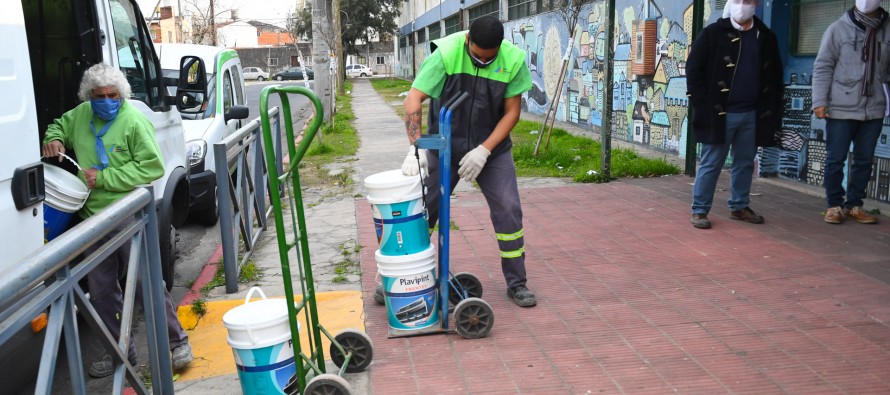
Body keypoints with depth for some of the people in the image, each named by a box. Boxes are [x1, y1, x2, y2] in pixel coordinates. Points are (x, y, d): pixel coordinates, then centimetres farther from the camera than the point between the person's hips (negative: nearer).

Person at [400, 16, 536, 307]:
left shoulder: (513, 60, -15)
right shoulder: (445, 53, -21)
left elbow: (512, 112, -9)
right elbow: (413, 100, -24)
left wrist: (483, 151, -19)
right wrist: (415, 147, -36)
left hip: (492, 147, 1)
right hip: (444, 146, -1)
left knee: (508, 210, -5)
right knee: (423, 210, 5)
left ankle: (516, 283, 10)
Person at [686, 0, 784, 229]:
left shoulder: (766, 38, 10)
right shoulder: (713, 33, -3)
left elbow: (775, 77, 15)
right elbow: (694, 69, -6)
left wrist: (773, 109, 7)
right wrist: (703, 105, -11)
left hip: (752, 115, 5)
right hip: (720, 114, -4)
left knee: (745, 163, 12)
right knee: (711, 164, 0)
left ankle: (739, 207, 25)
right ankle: (700, 210, 7)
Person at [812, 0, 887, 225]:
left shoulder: (885, 31, 4)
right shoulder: (838, 29, -3)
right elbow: (822, 67, -3)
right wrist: (819, 101, -9)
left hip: (873, 111, 3)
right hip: (841, 109, -3)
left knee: (864, 161, 9)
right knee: (835, 160, 2)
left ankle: (854, 205, 21)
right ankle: (835, 205, 15)